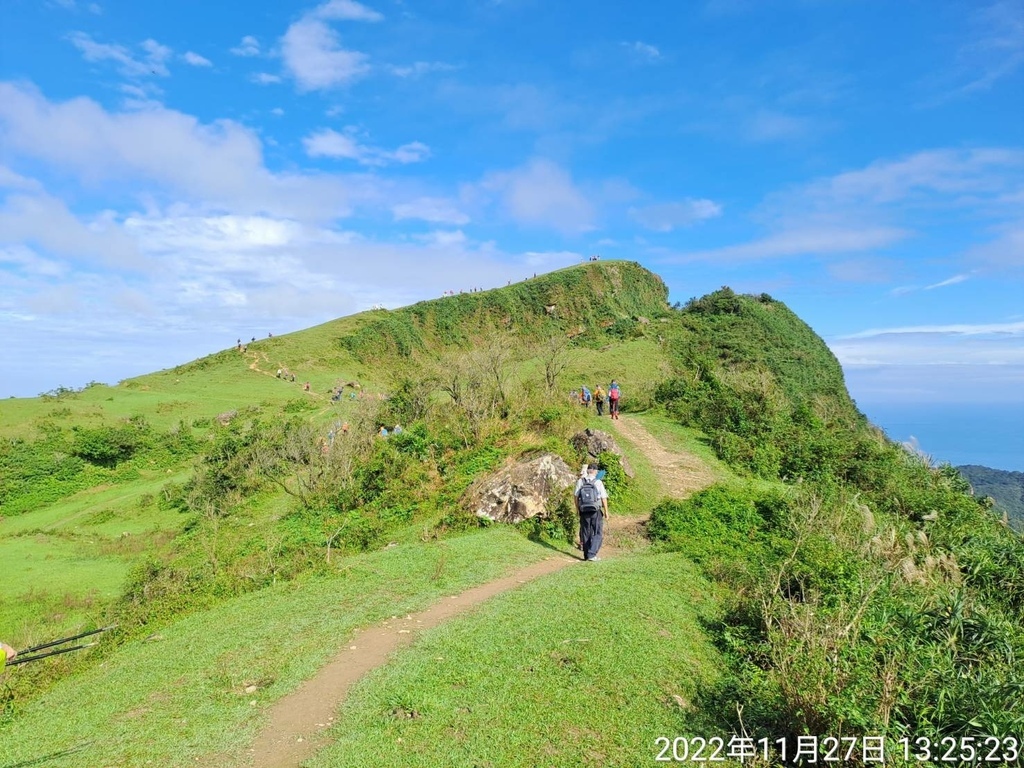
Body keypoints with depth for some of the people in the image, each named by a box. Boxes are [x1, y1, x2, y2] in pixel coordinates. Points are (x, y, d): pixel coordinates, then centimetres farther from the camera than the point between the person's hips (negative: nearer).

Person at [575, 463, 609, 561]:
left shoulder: (580, 482, 0)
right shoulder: (598, 482, -8)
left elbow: (575, 495, 4)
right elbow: (604, 498, -5)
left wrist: (577, 508, 18)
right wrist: (606, 512, 4)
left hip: (584, 511, 3)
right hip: (596, 511, -3)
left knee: (586, 534, 12)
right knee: (597, 534, 5)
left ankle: (586, 555, 17)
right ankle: (591, 554, -6)